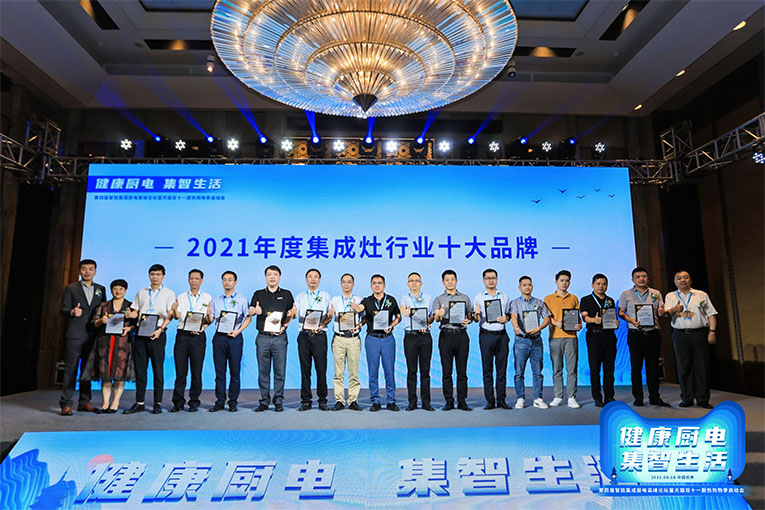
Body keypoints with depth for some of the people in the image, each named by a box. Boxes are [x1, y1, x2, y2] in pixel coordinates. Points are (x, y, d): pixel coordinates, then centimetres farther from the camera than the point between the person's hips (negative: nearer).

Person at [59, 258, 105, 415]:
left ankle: (84, 402, 15)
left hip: (92, 336, 3)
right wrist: (72, 312, -20)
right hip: (74, 336, -3)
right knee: (70, 370, -3)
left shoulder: (101, 289, 15)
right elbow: (63, 309, 0)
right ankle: (66, 404, 2)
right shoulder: (70, 288, 7)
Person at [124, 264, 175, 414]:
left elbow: (170, 314, -3)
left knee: (158, 369, -2)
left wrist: (160, 329, -15)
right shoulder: (141, 292, 18)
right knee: (140, 368, 5)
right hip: (140, 333, 4)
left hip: (157, 333, -4)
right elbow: (136, 312, 17)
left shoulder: (168, 293, 6)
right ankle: (139, 403, 11)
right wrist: (129, 314, -7)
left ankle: (157, 403, 5)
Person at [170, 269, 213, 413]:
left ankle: (194, 402, 10)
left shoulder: (207, 298, 9)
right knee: (180, 371, 2)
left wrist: (204, 326, -11)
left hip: (198, 336, -1)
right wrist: (175, 309, -21)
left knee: (196, 371, 1)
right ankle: (178, 402, 10)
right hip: (182, 335, 1)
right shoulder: (181, 297, 13)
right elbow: (178, 316, 0)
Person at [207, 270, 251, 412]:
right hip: (219, 337, 3)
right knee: (219, 371, 5)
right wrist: (208, 314, -8)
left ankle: (233, 402, 8)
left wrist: (238, 331, -12)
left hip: (234, 337, -3)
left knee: (235, 371, 0)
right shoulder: (216, 300, 14)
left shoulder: (242, 299, 4)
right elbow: (211, 320, 13)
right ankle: (220, 402, 12)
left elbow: (248, 318, 0)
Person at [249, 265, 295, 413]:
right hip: (262, 337, 1)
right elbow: (250, 311, 0)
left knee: (280, 371, 0)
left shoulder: (286, 294, 8)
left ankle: (278, 401, 10)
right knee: (263, 371, 5)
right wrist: (256, 311, -24)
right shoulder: (258, 294, 11)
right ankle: (264, 401, 14)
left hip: (279, 338, -1)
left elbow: (291, 313, 9)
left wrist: (284, 326, -7)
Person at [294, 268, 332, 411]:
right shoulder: (300, 297, 17)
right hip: (304, 335, 2)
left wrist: (321, 326, -14)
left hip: (319, 335, -1)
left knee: (321, 369, -2)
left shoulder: (325, 296, 11)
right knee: (305, 369, 3)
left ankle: (322, 400, 6)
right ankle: (306, 401, 10)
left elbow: (329, 316, 3)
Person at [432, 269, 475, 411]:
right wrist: (439, 315, -26)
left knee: (462, 370, 2)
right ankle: (449, 401, 8)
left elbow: (470, 315, 14)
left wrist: (468, 320, -8)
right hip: (446, 335, -1)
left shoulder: (465, 298, 14)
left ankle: (462, 401, 8)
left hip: (462, 335, 1)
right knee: (447, 370, 1)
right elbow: (435, 317, -3)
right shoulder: (438, 299, 9)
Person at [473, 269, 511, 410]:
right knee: (487, 369, 1)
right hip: (486, 335, -2)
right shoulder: (478, 297, 7)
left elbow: (509, 314, 18)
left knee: (502, 368, 3)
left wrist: (505, 319, -4)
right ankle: (490, 401, 8)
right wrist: (476, 314, -18)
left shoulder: (504, 297, 13)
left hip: (501, 335, 2)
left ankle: (501, 400, 10)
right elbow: (476, 319, 5)